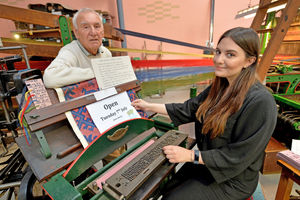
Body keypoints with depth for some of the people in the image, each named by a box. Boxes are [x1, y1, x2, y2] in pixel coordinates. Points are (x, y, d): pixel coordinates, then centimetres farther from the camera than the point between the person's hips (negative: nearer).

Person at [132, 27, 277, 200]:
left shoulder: (261, 102, -27)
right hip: (206, 163, 6)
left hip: (233, 180, -5)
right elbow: (188, 109, 0)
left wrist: (191, 155, -23)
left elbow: (238, 156, -23)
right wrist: (150, 106, 2)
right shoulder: (220, 88, -3)